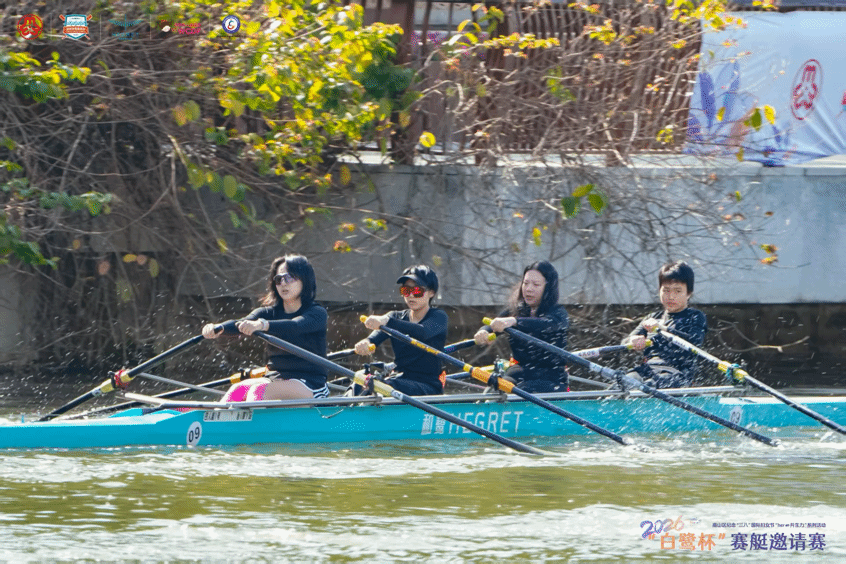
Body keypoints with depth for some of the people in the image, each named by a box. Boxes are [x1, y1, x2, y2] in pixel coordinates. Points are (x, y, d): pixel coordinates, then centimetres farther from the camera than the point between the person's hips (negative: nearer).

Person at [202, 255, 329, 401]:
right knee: (238, 390, -25)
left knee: (260, 390, -33)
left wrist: (262, 325, -48)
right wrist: (218, 328, -34)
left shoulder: (317, 313, -5)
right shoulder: (270, 313, 11)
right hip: (275, 380, 5)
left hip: (310, 388, -5)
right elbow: (240, 325, -9)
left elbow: (295, 326, -28)